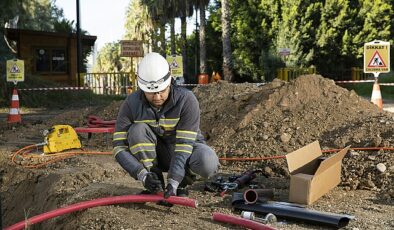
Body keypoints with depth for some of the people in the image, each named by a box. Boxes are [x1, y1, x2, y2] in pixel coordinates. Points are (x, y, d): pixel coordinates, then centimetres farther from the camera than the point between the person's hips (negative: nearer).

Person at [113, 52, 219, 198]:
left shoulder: (187, 100, -25)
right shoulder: (131, 104, -19)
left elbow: (184, 143, -29)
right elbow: (119, 146, -21)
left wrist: (173, 181, -38)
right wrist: (142, 174, -35)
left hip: (184, 149, -1)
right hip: (154, 154, 2)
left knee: (207, 163, -34)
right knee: (137, 130, -29)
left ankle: (182, 182, 0)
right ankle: (156, 185, -14)